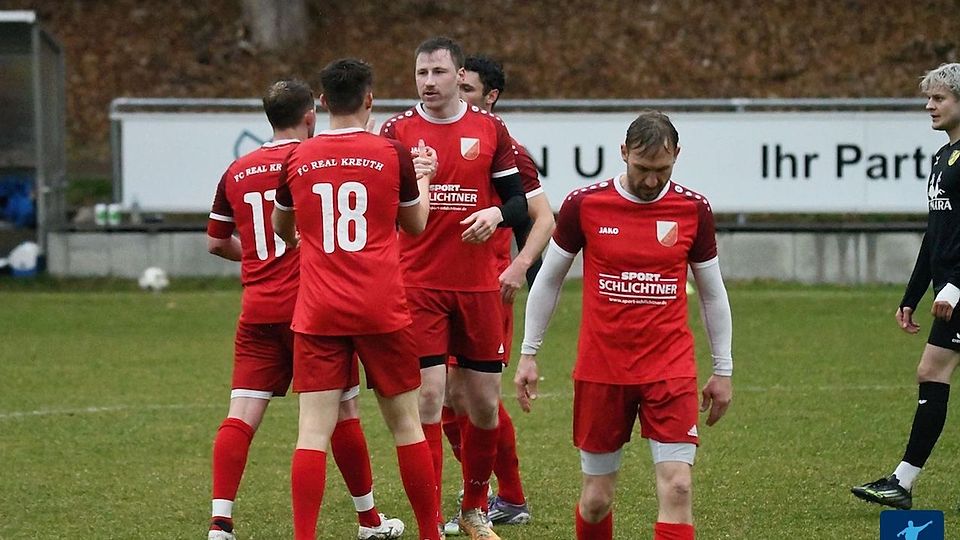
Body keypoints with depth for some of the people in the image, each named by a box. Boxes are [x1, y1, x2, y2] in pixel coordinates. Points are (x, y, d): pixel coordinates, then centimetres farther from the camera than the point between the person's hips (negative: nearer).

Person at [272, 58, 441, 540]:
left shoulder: (298, 159, 2)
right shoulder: (392, 154, -3)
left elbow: (282, 229, 21)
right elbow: (416, 225, 14)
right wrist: (422, 176, 32)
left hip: (317, 314, 0)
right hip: (382, 312, 0)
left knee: (314, 430, -3)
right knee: (405, 422, 11)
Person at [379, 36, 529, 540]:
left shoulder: (490, 130, 4)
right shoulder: (397, 130, 1)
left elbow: (518, 202, 7)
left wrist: (496, 214, -15)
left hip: (479, 286, 2)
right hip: (418, 286, -2)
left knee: (484, 403, 6)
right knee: (428, 398, -8)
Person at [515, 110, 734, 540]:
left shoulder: (693, 209, 0)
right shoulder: (584, 205, -3)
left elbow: (712, 292, 11)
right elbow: (548, 280, 9)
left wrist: (723, 370, 12)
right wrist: (527, 355, 8)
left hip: (670, 371, 0)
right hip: (600, 371, 0)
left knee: (677, 487, -13)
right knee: (596, 498, 5)